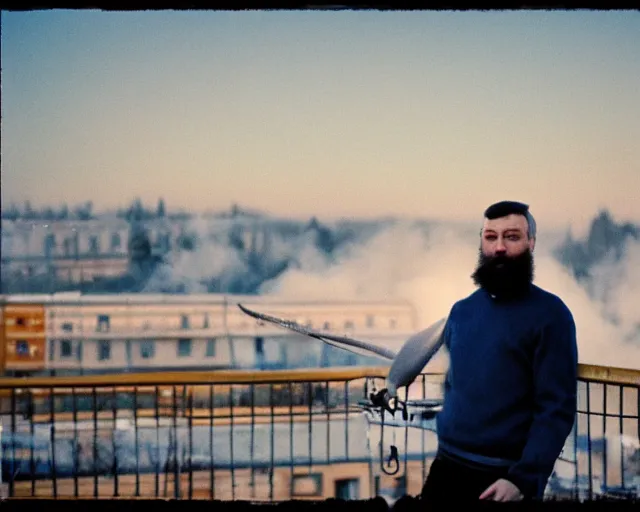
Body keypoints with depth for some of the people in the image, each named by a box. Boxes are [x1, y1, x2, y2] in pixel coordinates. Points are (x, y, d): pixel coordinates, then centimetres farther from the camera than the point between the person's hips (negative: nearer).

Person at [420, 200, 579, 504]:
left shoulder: (549, 314, -8)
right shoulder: (461, 311, 10)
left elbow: (557, 408, -14)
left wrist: (523, 480, -22)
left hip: (504, 477, -5)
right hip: (447, 466, 5)